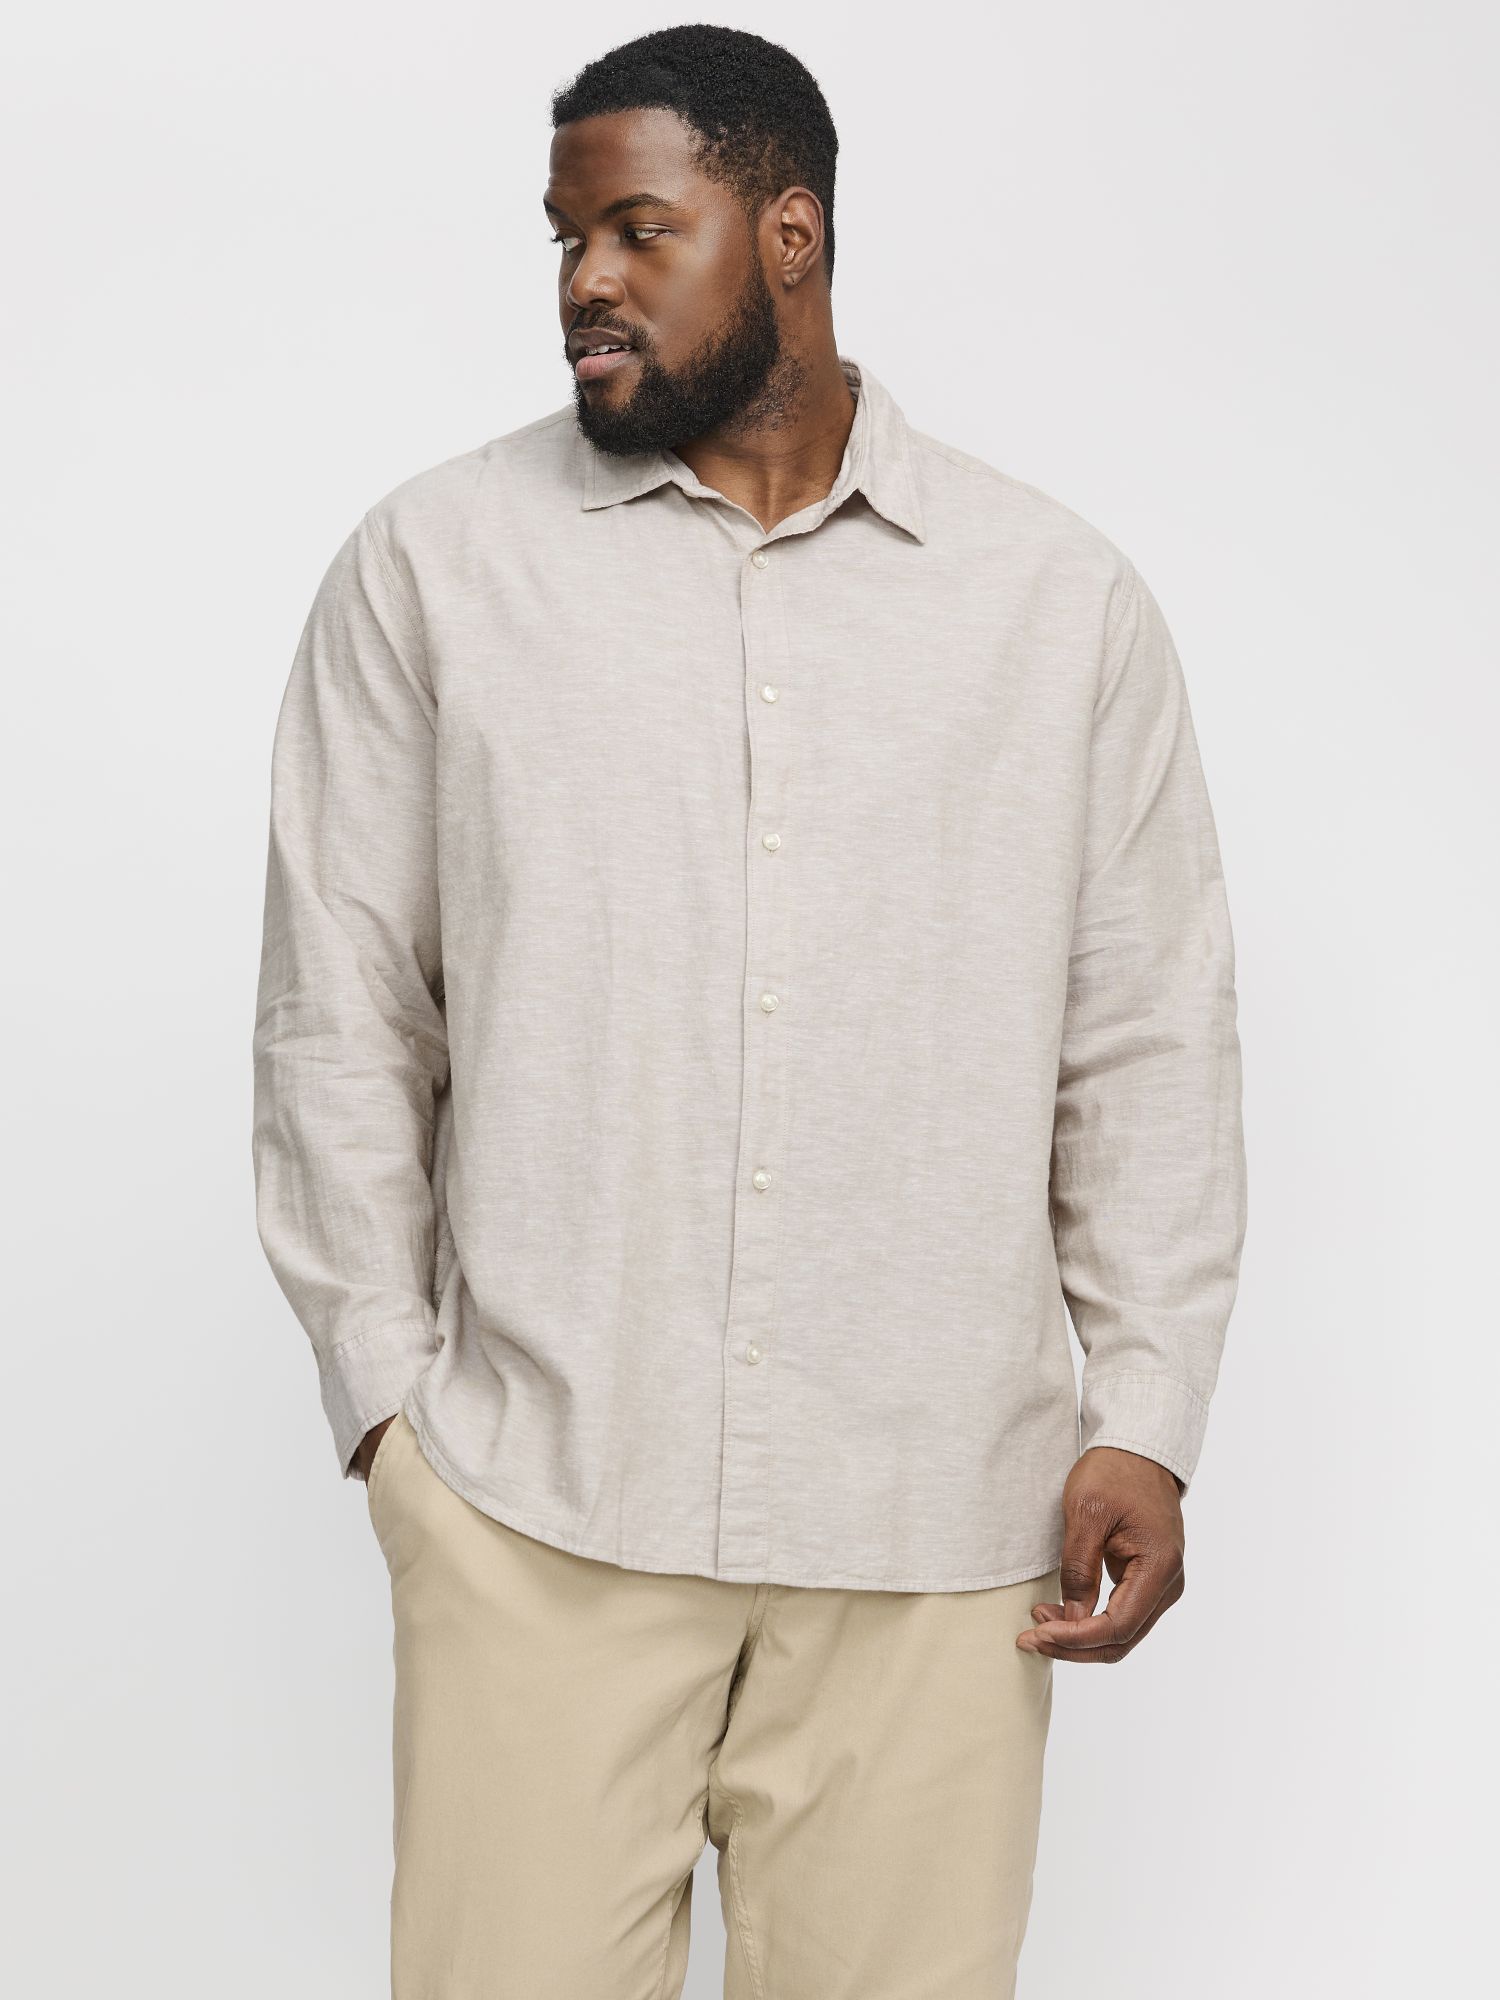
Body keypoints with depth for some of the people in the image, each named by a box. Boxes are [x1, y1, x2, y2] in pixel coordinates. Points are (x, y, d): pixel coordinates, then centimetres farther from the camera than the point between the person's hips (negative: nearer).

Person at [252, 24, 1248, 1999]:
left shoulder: (1063, 599, 7)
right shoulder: (436, 561, 6)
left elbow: (1151, 1041, 8)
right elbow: (342, 1006, 6)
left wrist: (1147, 1417, 2)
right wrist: (386, 1388, 1)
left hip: (933, 1533, 1)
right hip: (534, 1498, 0)